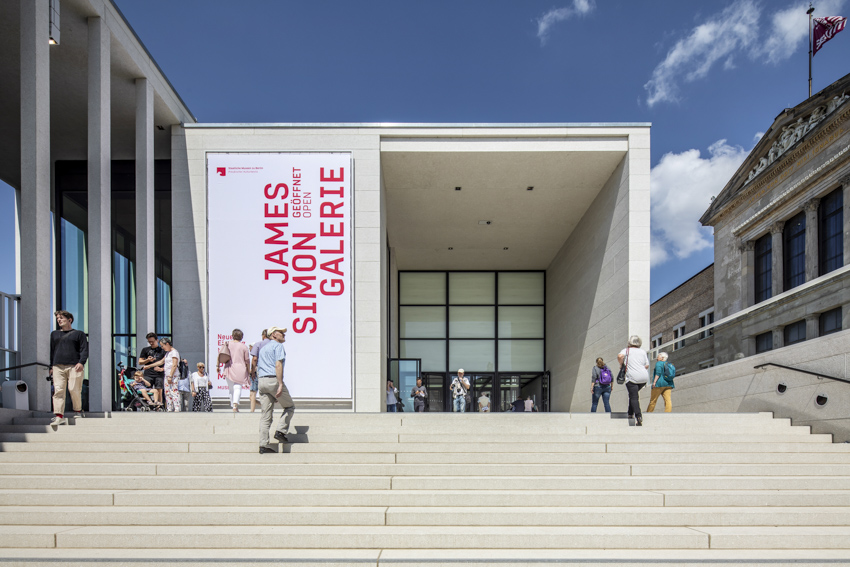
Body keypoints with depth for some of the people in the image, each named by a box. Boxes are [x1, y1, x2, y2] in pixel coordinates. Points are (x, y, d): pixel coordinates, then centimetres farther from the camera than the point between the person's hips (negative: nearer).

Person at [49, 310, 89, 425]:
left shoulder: (79, 334, 12)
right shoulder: (54, 334, 24)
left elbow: (84, 349, 4)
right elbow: (51, 350, 24)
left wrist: (81, 362, -12)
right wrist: (51, 366, 15)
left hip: (74, 366, -3)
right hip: (58, 366, 3)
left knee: (74, 389, -9)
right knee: (58, 390, -10)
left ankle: (78, 410, 13)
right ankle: (59, 416, -15)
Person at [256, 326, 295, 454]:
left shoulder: (263, 348, 25)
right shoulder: (278, 346, -2)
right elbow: (278, 365, -15)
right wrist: (280, 384, -20)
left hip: (261, 381, 8)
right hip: (273, 380, -8)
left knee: (265, 415, 5)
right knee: (290, 406, 10)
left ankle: (263, 445, 0)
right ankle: (281, 431, -3)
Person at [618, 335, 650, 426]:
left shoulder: (626, 350, 4)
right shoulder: (643, 352, 14)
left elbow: (620, 356, -16)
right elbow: (647, 366, 12)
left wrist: (621, 364, 1)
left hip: (632, 377, -5)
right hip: (644, 377, 5)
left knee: (633, 397, -7)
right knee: (634, 394, 23)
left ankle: (639, 417, -21)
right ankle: (631, 413, 23)